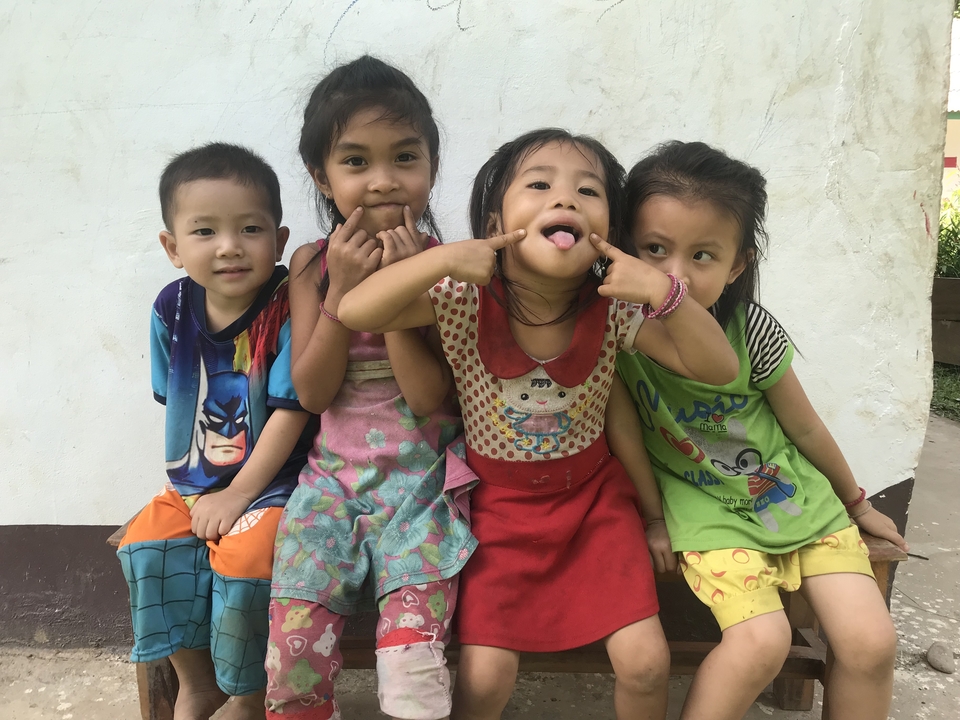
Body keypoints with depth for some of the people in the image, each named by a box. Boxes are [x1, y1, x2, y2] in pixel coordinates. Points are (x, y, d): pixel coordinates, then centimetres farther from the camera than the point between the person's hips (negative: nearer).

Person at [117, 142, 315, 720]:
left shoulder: (287, 309, -19)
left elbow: (290, 411, -19)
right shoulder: (172, 308, -3)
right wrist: (194, 486, -1)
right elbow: (176, 401, 7)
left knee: (244, 557, -25)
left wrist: (237, 496, -15)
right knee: (147, 542, -10)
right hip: (194, 482, 6)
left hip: (272, 483, -6)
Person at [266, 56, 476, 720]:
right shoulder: (313, 264, 2)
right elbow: (311, 393, -3)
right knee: (296, 641, -11)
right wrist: (342, 290, -14)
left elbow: (429, 398, -13)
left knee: (412, 654, -18)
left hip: (422, 480, -2)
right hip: (333, 478, 2)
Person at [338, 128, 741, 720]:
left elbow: (719, 368, -17)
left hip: (594, 495, 2)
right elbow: (354, 312, -26)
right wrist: (444, 257, -36)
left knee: (645, 661, -2)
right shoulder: (466, 302, -19)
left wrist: (664, 291, -32)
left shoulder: (613, 310, -15)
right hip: (499, 500, -1)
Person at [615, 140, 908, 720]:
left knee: (871, 643, -6)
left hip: (793, 493, 3)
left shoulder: (753, 330, -16)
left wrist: (856, 501, 14)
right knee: (761, 641, -23)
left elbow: (805, 427, -1)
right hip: (704, 504, -2)